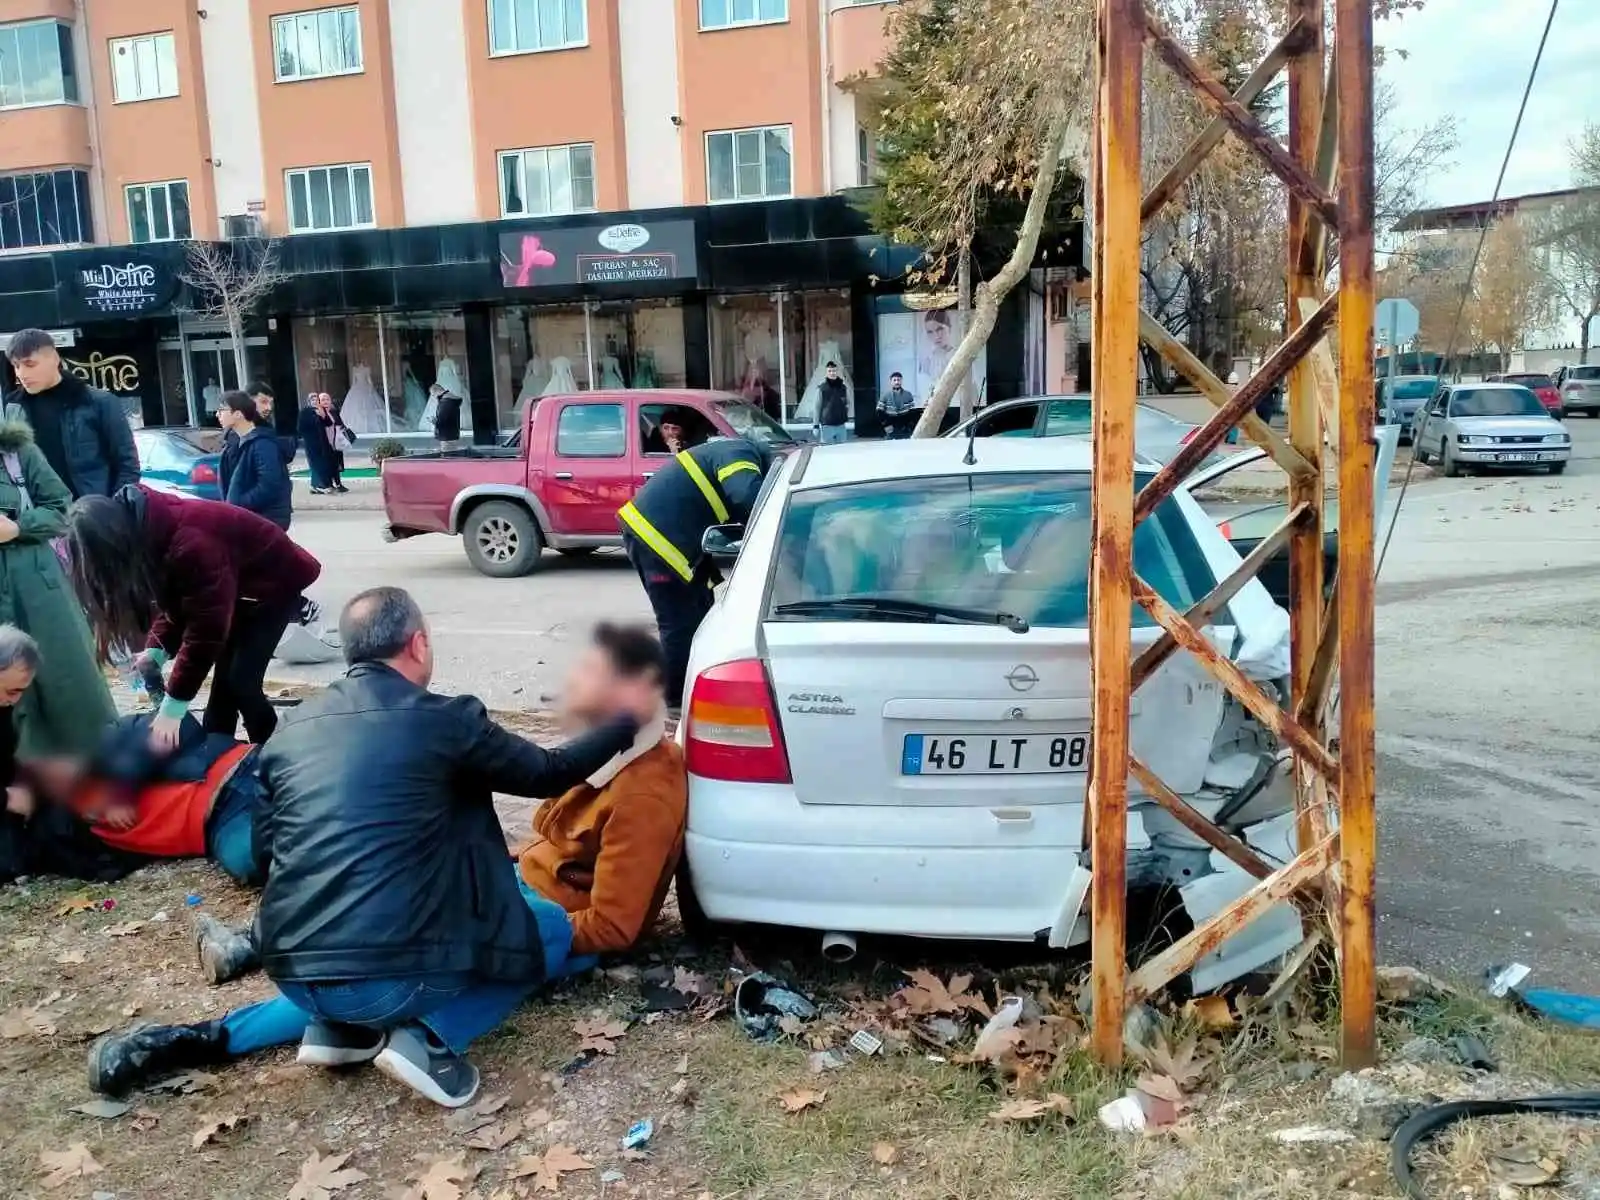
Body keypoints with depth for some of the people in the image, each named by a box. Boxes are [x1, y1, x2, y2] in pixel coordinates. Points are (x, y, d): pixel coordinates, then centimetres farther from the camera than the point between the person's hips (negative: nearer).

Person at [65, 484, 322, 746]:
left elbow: (207, 624, -36)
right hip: (235, 587, 9)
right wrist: (157, 649, -15)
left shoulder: (190, 543, -38)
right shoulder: (155, 531, -9)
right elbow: (174, 600, 2)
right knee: (223, 677, 6)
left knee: (240, 678, -14)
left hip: (275, 583, -9)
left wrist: (173, 706, -33)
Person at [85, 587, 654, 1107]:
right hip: (392, 972, -7)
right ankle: (428, 1036, -4)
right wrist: (624, 720, 24)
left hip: (293, 973, 7)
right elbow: (547, 774, 9)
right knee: (553, 928, 14)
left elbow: (264, 847, 20)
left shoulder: (294, 726, 10)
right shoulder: (444, 720, -5)